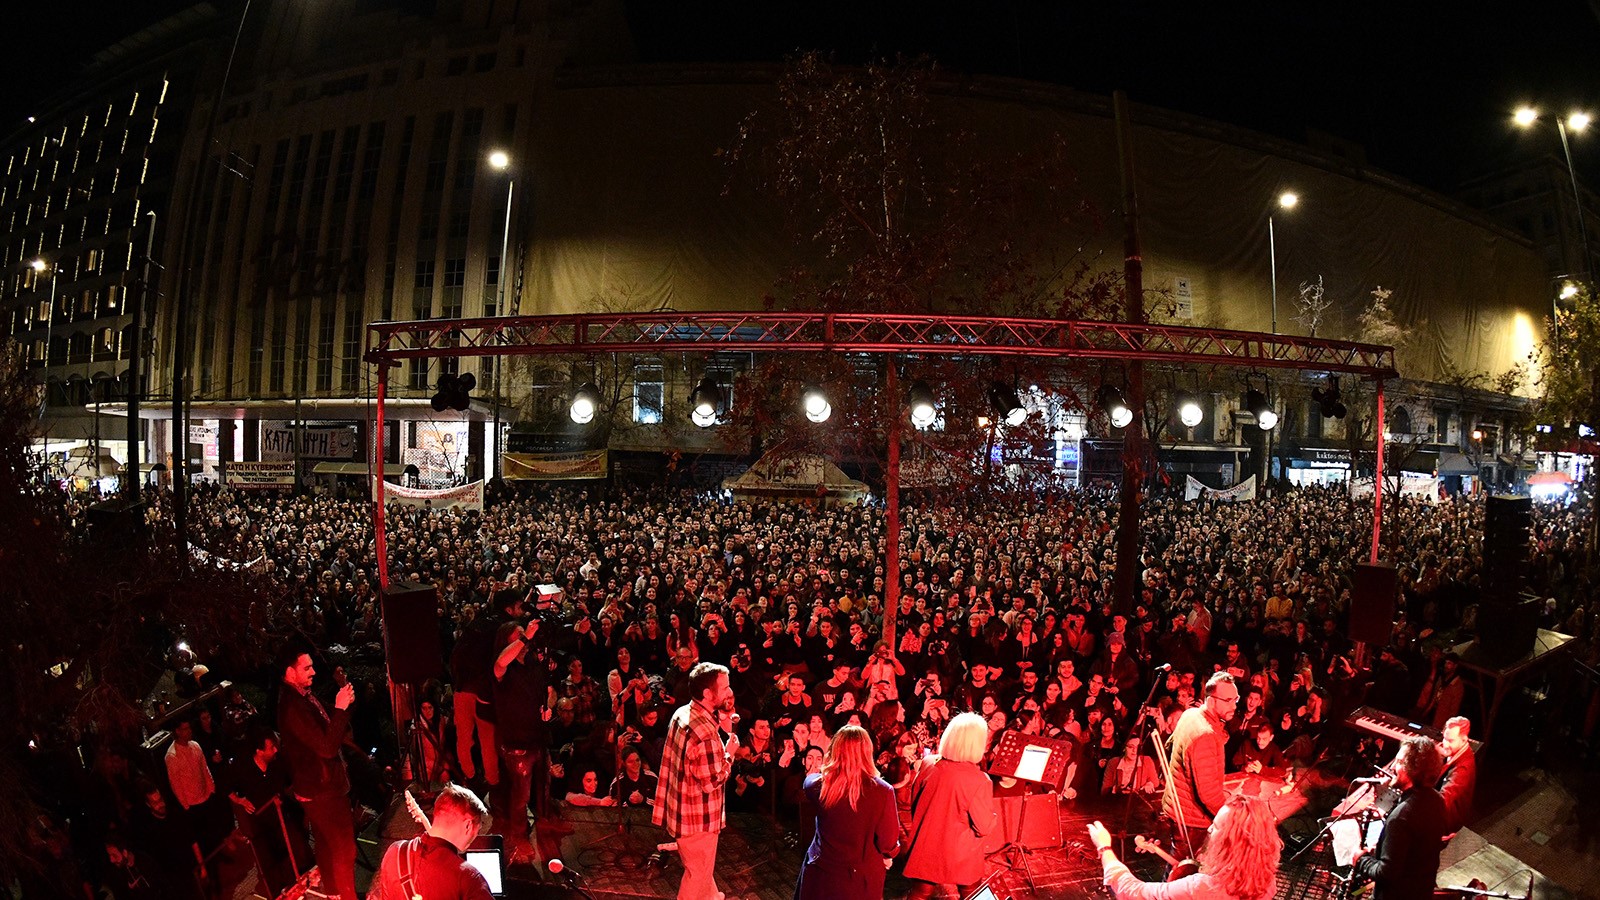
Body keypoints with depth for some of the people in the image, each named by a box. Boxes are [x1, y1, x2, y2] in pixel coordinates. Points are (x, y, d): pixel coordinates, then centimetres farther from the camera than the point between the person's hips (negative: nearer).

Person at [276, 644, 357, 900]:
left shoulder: (304, 696, 5)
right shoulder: (293, 706, -26)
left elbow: (332, 734, 11)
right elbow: (327, 747, -30)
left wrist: (344, 705, -4)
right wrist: (340, 709, -27)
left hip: (323, 785, 10)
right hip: (322, 790, -10)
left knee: (327, 844, 25)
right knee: (344, 849, -1)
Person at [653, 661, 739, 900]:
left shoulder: (682, 714, -4)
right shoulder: (704, 733, -32)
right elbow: (711, 782, -25)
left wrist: (723, 728, -2)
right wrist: (729, 753, -11)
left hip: (682, 807, 9)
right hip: (698, 817, -9)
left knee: (701, 864, 31)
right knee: (698, 874, 14)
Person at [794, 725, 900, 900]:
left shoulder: (816, 785, -19)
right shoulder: (882, 791, -25)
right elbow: (889, 840, -14)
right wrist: (888, 854, 8)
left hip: (821, 874, 1)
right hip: (863, 878, -1)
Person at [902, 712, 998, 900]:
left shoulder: (928, 765, -13)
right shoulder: (980, 781, -27)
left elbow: (914, 803, 2)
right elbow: (984, 827, -17)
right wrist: (994, 818, 3)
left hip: (926, 847, 3)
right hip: (961, 856, -3)